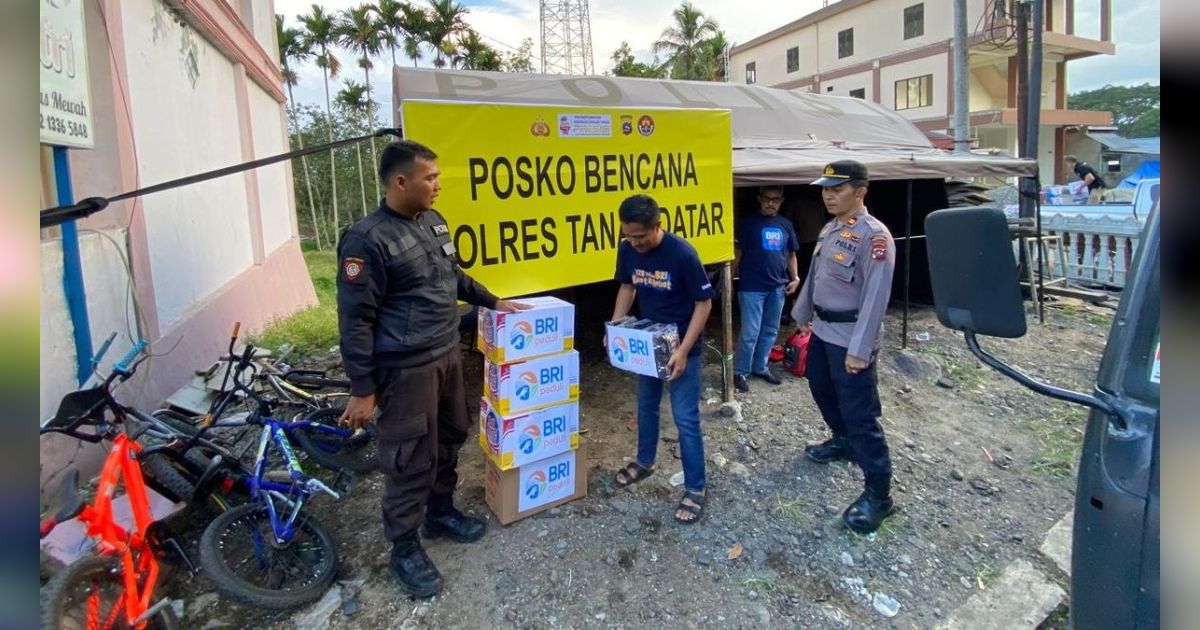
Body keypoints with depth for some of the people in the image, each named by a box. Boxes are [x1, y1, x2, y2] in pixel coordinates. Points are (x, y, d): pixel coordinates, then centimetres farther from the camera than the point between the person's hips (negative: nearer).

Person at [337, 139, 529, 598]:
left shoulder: (433, 221, 6)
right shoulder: (368, 239, -18)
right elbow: (355, 320, -16)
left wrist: (493, 302, 24)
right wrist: (362, 390, -15)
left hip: (448, 354, 8)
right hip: (406, 369, -8)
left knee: (450, 437, 20)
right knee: (411, 458, 3)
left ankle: (441, 513, 42)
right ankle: (404, 548, 23)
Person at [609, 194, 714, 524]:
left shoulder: (682, 254, -25)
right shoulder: (628, 250, -8)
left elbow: (704, 303, -19)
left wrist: (683, 350, -24)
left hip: (681, 347, -6)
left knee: (685, 418, -2)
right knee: (646, 405, 20)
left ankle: (695, 488, 12)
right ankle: (644, 462, 42)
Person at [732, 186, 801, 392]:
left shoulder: (786, 225, 11)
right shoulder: (747, 223, -3)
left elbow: (791, 254, 18)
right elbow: (737, 252, -2)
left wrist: (795, 278, 7)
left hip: (777, 287, 5)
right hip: (752, 287, -5)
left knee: (770, 330, 13)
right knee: (750, 332, -5)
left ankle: (760, 367, 28)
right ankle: (741, 371, 9)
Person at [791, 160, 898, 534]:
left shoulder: (874, 235, -19)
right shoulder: (830, 229, 9)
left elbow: (875, 297, -23)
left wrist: (859, 349, -25)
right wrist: (802, 314, 25)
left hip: (850, 337, -9)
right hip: (822, 329, 9)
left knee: (860, 414, -5)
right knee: (821, 388, 25)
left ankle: (878, 493, 7)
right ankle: (842, 442, 49)